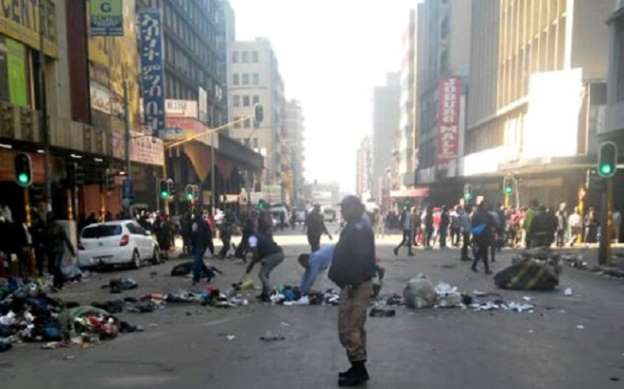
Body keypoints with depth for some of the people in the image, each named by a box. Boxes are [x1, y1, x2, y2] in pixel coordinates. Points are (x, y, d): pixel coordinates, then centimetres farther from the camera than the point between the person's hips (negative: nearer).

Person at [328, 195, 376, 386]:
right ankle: (358, 368, 25)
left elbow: (360, 258, -26)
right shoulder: (354, 227, 15)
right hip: (353, 284, 11)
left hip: (355, 286, -11)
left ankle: (359, 369, 5)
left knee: (348, 329, -5)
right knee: (354, 328, 16)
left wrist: (352, 284, -26)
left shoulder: (358, 229, -18)